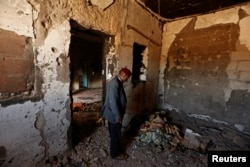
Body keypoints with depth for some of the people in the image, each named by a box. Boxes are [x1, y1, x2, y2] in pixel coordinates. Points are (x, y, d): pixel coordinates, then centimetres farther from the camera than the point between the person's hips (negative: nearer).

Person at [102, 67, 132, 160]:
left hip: (115, 114, 10)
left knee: (116, 134, 24)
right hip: (114, 115, -10)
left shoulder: (118, 82, 8)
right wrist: (118, 116, -21)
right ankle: (115, 154, 28)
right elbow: (112, 101, -28)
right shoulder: (114, 84, -25)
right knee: (115, 135, 8)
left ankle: (117, 150, 42)